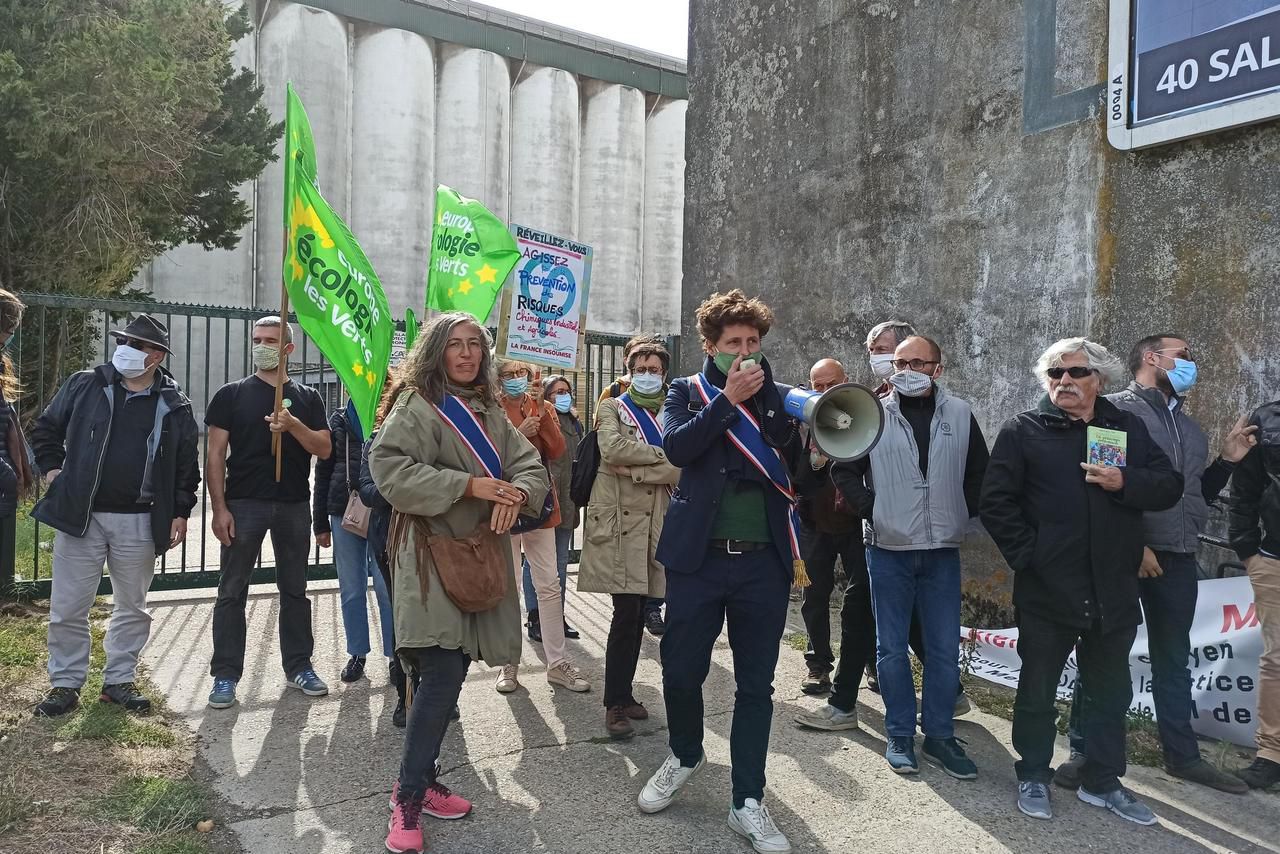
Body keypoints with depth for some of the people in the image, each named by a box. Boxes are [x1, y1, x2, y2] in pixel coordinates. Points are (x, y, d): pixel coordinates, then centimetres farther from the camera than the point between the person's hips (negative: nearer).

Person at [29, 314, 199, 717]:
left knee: (132, 607, 11)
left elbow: (187, 463, 5)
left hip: (139, 523, 0)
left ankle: (120, 680, 26)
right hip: (79, 516, 0)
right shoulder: (83, 386, 1)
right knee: (68, 608, 6)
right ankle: (65, 684, 21)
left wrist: (180, 512, 2)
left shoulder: (174, 405, 1)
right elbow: (45, 428, 14)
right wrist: (52, 468, 2)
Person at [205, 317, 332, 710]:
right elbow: (215, 454, -1)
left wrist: (293, 425, -16)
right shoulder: (232, 394, 3)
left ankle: (299, 666, 22)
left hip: (294, 504, 2)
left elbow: (325, 449, 1)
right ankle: (225, 674, 12)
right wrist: (219, 508, -9)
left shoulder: (307, 397, 8)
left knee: (295, 589, 11)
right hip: (244, 503, -2)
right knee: (232, 591, 3)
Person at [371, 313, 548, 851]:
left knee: (450, 674, 11)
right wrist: (470, 485, -23)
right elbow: (389, 467, -19)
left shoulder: (490, 413, 14)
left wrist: (516, 495, -16)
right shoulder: (416, 406, -7)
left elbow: (531, 467, 8)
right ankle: (407, 798, 0)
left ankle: (423, 779, 25)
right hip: (432, 554, -7)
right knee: (444, 674, -14)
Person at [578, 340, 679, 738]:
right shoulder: (612, 408, 8)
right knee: (626, 612, -9)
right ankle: (615, 703, 1)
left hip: (655, 522, 4)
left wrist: (634, 470, -11)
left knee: (638, 614, 8)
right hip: (618, 521, -4)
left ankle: (623, 692, 21)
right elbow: (613, 448, -14)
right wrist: (658, 454, -7)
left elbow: (681, 469, -2)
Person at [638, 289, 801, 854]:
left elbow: (797, 458, -8)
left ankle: (748, 802, 20)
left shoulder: (778, 397, 8)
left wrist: (762, 392, -15)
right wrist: (728, 398, -16)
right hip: (699, 556, -1)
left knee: (756, 684, 7)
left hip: (764, 560, 1)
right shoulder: (688, 391, 5)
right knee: (681, 669, 8)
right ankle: (685, 756, 37)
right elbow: (676, 447, -14)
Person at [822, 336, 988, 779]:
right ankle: (900, 736, 19)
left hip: (942, 549, 1)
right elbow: (844, 469, 4)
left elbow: (980, 472, 14)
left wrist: (963, 513, 5)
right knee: (892, 648, 7)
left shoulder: (960, 414, 4)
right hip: (888, 548, -1)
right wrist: (871, 509, -5)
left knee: (944, 649, 6)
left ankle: (940, 734, 21)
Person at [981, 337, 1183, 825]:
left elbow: (1170, 486, 5)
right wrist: (1027, 556, -13)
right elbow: (997, 502, -6)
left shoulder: (1129, 428, 9)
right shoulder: (1023, 430, -2)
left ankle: (1102, 782, 31)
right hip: (1047, 590, -3)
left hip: (1114, 591, 4)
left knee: (1111, 693, 15)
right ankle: (1033, 777, 26)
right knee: (1038, 690, 9)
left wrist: (1125, 482, -14)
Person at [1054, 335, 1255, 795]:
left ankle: (1183, 755, 29)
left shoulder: (1189, 426, 18)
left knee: (1173, 659, 16)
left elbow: (1197, 496, 23)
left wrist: (1227, 460, 9)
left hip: (1178, 560, 7)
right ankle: (1085, 752, 12)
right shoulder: (1115, 410, -6)